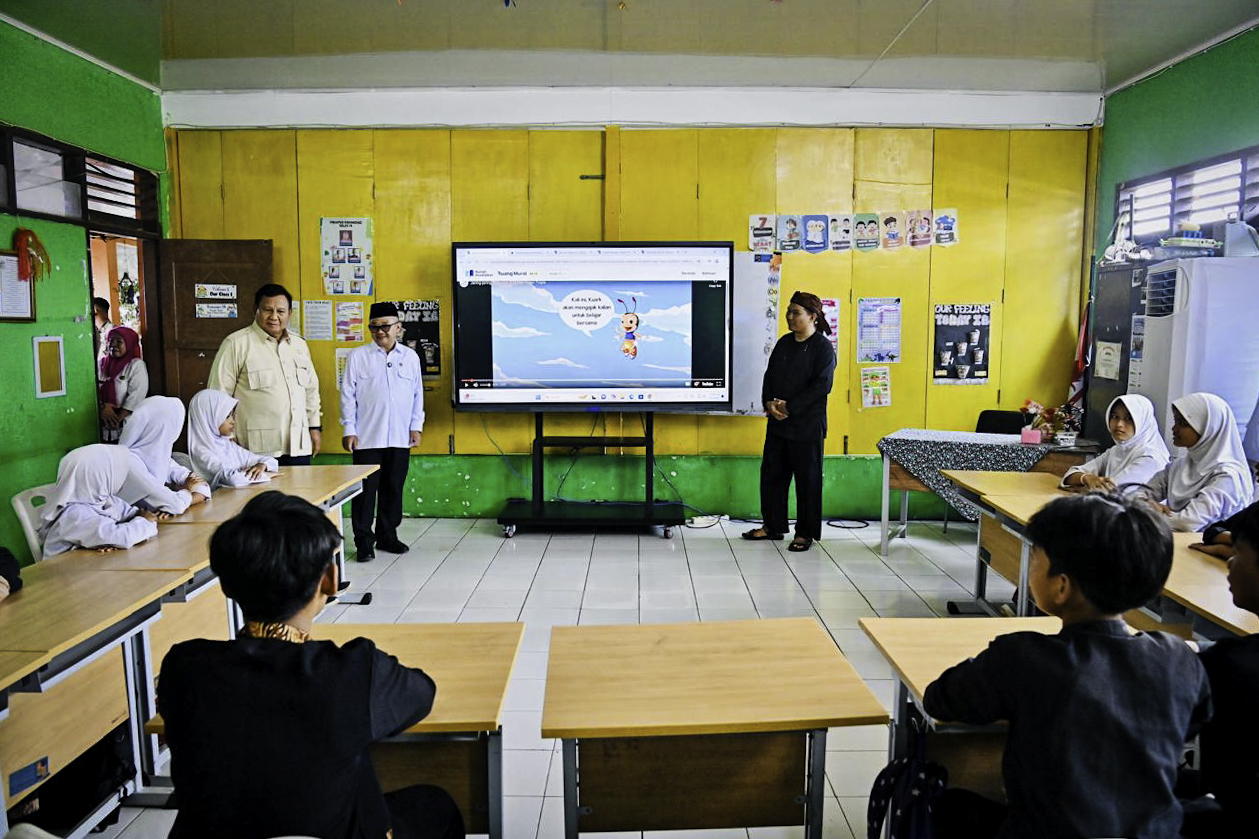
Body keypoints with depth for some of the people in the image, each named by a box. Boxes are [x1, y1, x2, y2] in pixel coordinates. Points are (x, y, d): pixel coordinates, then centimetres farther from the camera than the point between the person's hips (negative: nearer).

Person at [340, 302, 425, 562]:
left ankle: (387, 535, 23)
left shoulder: (410, 356, 8)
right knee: (366, 489, -1)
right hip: (367, 438, -2)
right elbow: (348, 394, 2)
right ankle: (364, 541, 9)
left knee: (393, 488, 10)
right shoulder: (357, 356, 2)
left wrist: (416, 427, 8)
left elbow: (418, 394, 12)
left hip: (400, 438, 2)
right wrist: (348, 430, -3)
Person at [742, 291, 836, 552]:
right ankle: (773, 526, 25)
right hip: (777, 423, 7)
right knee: (771, 474, 12)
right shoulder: (784, 343, 11)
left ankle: (806, 533, 14)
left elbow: (821, 385, -16)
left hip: (807, 425, -7)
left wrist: (789, 407, -18)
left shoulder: (823, 347, -9)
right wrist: (769, 403, -7)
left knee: (807, 480, 3)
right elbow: (770, 375, 11)